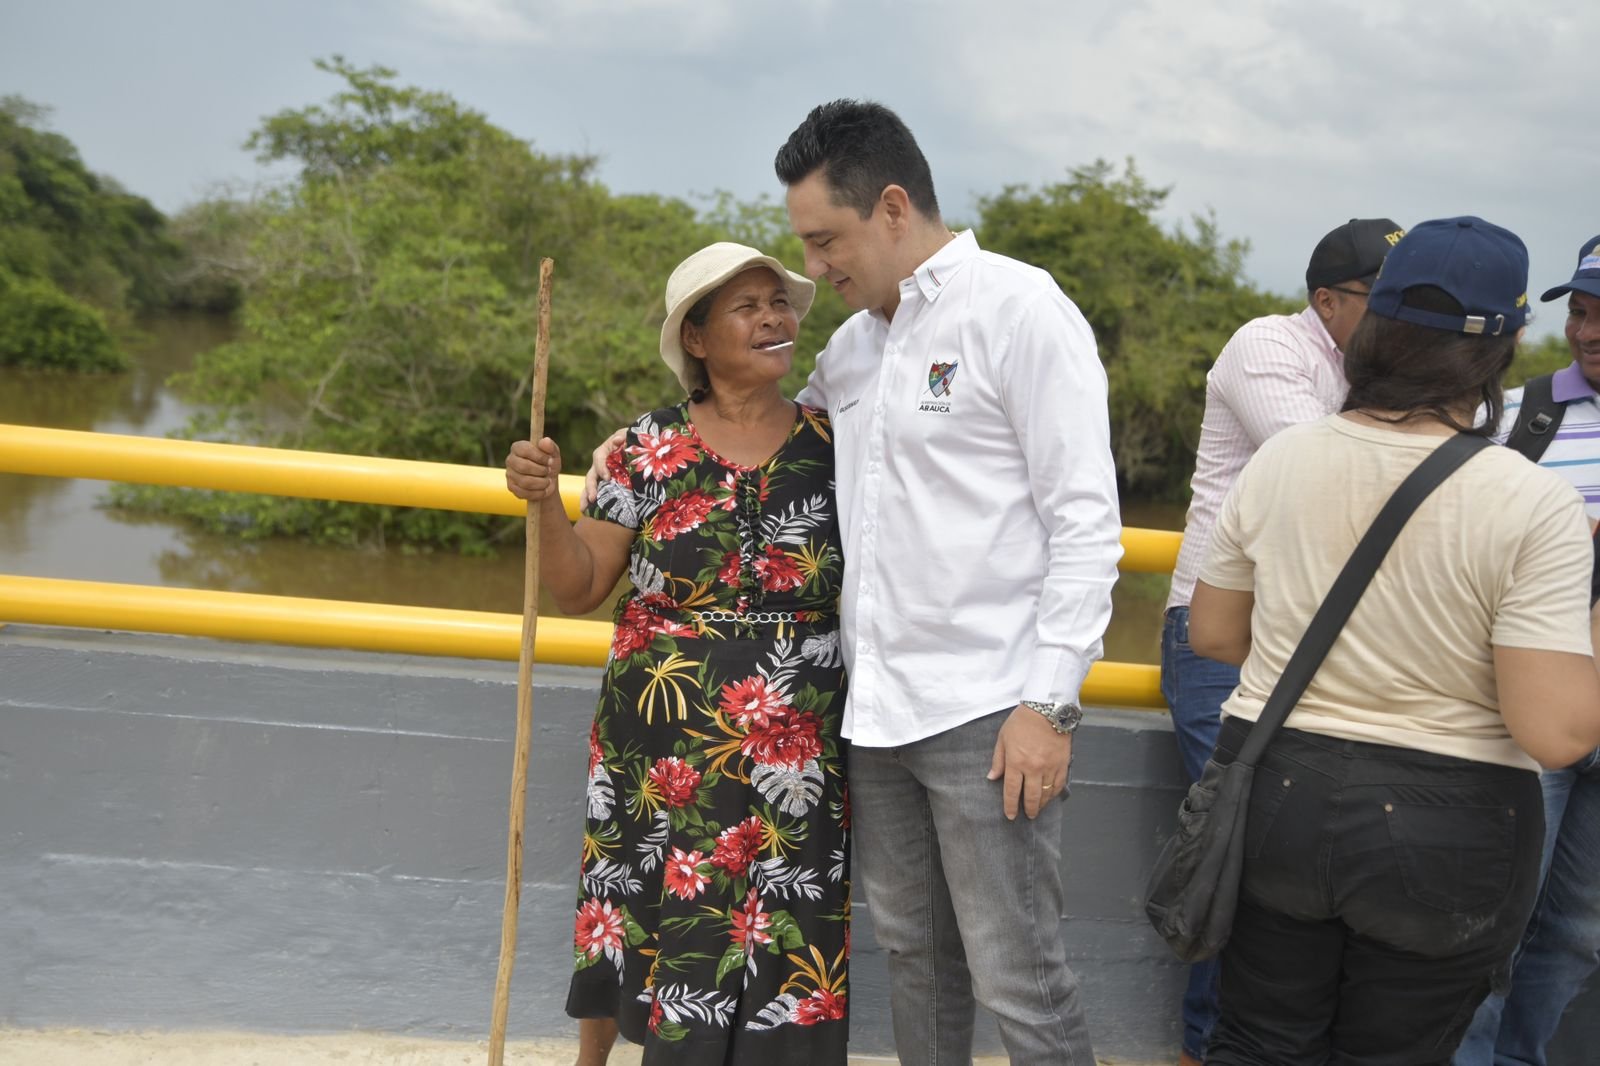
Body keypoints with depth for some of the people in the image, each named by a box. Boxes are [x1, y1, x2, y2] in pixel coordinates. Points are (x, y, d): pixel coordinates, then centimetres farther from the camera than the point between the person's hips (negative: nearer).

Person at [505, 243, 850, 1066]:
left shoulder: (832, 445, 1)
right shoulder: (650, 449, -2)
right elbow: (578, 590, -1)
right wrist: (544, 502, -14)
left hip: (796, 749, 1)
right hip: (664, 742, 0)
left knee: (785, 935, 3)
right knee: (650, 913, 11)